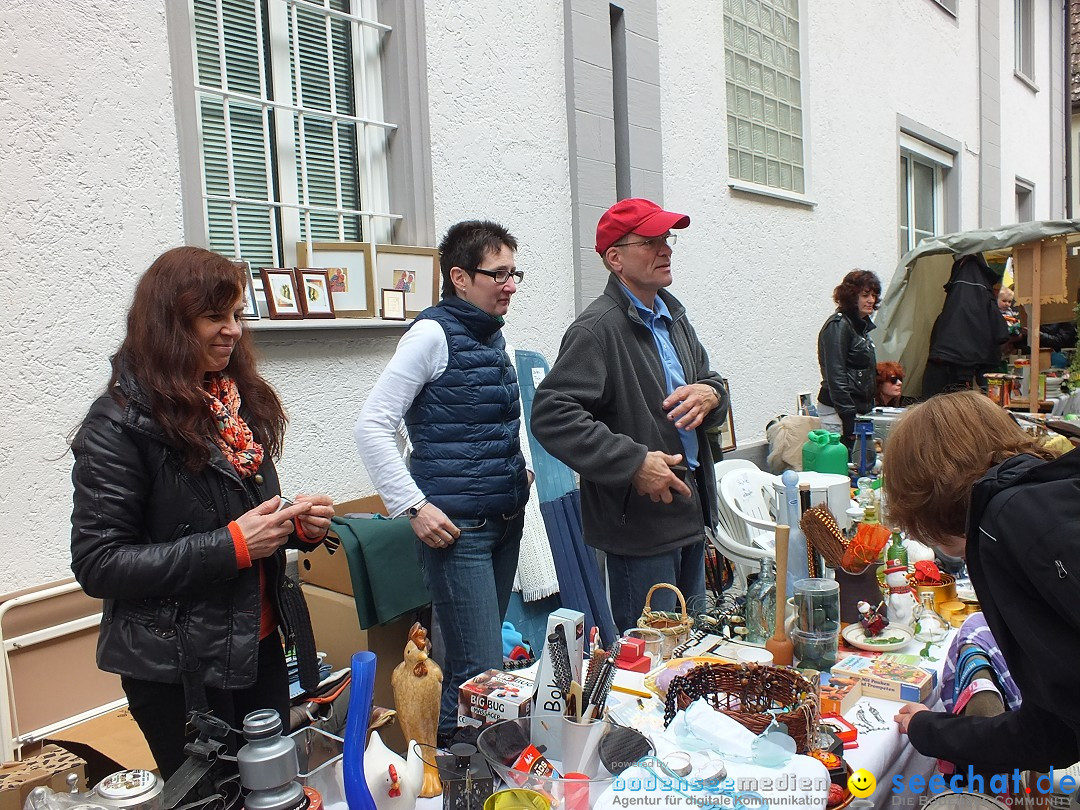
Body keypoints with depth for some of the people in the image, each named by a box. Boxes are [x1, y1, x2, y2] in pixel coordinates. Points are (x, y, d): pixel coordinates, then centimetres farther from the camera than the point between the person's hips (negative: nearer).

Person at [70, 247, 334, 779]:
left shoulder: (241, 401, 6)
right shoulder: (120, 424, -15)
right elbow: (97, 566, -17)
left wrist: (298, 524, -5)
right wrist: (231, 545, -24)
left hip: (259, 647, 6)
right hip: (178, 671, -6)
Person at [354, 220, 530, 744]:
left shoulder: (491, 334, 12)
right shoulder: (433, 333, -11)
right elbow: (371, 425, -15)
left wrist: (516, 474, 13)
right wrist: (413, 506, -18)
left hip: (505, 520, 8)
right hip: (456, 528, -8)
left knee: (467, 662, 17)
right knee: (482, 674, -6)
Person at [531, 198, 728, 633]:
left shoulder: (673, 317, 12)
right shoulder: (599, 328, -16)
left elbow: (711, 379, 23)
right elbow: (550, 415, -23)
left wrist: (710, 393, -3)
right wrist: (634, 463, -25)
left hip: (691, 511, 9)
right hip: (640, 521, -9)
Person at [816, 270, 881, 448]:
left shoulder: (863, 325, 18)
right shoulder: (838, 325, -11)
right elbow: (835, 376, -18)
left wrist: (871, 406, 17)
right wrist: (849, 420, -20)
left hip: (859, 407, 9)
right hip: (838, 411, -9)